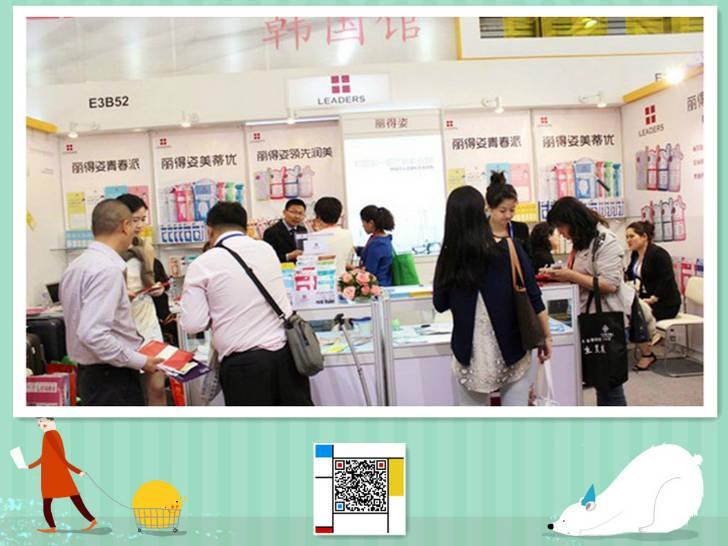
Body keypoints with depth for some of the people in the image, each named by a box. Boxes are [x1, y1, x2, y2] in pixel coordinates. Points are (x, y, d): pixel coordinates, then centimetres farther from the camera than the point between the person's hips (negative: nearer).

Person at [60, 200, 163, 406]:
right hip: (112, 378, -10)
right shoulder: (108, 269, -21)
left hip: (90, 372, 10)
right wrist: (140, 361, -20)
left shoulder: (78, 265, 8)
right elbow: (92, 334, -27)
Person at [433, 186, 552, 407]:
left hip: (471, 355, 0)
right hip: (511, 350, 0)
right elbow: (533, 298, -5)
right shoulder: (510, 249, -8)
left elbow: (440, 304, 4)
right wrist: (546, 336, 7)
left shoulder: (449, 256, -7)